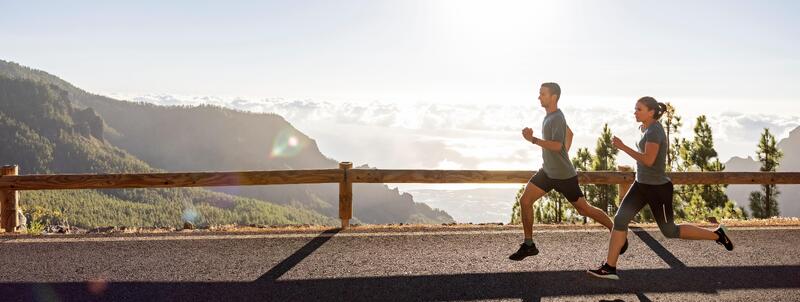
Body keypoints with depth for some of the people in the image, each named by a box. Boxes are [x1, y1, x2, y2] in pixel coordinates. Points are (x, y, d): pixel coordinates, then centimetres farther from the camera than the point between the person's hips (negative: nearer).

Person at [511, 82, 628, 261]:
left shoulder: (557, 118, -21)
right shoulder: (551, 115, 8)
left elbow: (557, 146, -36)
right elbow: (569, 134, 24)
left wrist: (532, 139, -39)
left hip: (564, 176, -8)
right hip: (547, 172, 8)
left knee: (583, 209, 5)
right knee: (525, 201, -2)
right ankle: (529, 245, 6)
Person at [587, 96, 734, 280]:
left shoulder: (654, 131, -21)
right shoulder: (649, 128, 8)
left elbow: (648, 160, -31)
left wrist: (623, 147, -29)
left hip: (658, 189, -9)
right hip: (642, 185, 9)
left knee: (670, 231, 7)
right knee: (620, 220, -4)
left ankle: (717, 235, 27)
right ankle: (609, 268, -3)